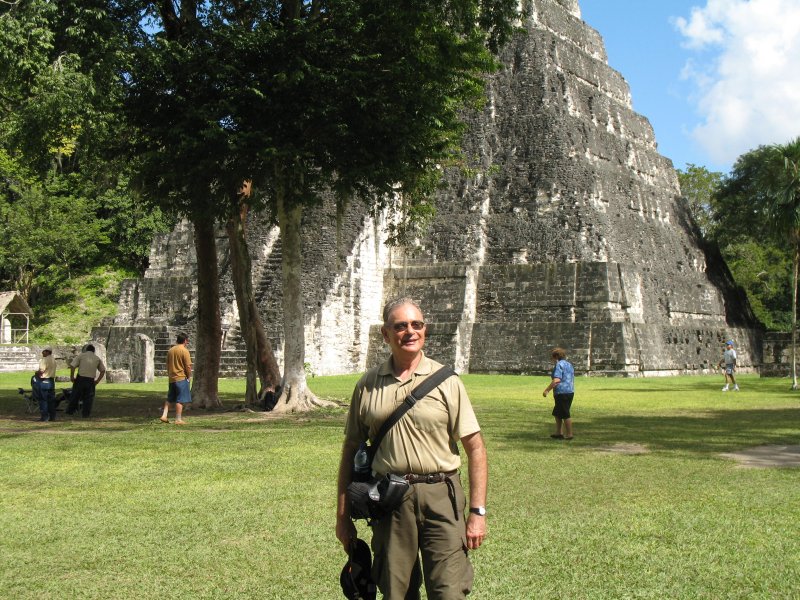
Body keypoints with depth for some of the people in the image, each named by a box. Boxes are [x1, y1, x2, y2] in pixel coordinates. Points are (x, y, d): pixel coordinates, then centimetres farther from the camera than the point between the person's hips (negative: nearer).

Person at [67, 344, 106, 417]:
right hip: (91, 380, 1)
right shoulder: (97, 358, 11)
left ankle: (70, 411, 16)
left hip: (80, 379, -1)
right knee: (88, 397, 8)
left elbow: (72, 366, -7)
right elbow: (103, 371, 9)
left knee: (75, 395, 10)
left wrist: (72, 377, 1)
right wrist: (97, 381, 11)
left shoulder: (81, 355, 3)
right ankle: (85, 413, 6)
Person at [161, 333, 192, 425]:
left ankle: (164, 415, 10)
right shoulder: (184, 351, -11)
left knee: (169, 398, 18)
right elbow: (188, 366, -13)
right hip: (181, 378, -7)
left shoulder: (170, 350, 10)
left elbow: (167, 365, 16)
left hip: (171, 378, 7)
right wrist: (188, 376, 1)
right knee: (180, 400, -3)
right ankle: (178, 419, -3)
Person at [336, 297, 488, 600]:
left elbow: (475, 448, 0)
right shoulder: (368, 385, 7)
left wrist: (477, 512, -6)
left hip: (440, 497, -2)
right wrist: (343, 516, 10)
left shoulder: (446, 381, 1)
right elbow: (351, 450, 12)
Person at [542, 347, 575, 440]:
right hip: (570, 391, 10)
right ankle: (558, 433, 19)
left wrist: (547, 390, -21)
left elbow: (556, 380, -23)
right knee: (557, 413, 17)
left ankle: (569, 435, 0)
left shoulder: (559, 365, -12)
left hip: (562, 393, -10)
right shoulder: (569, 364, 18)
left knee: (565, 414, -4)